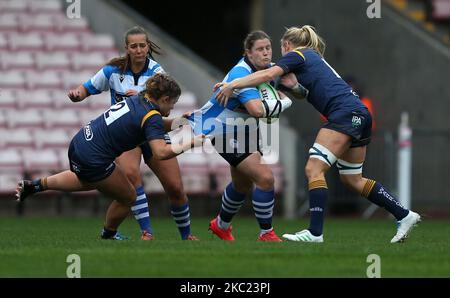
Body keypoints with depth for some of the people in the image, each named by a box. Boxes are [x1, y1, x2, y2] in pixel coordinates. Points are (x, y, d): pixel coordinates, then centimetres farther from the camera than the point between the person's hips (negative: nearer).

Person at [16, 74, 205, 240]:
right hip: (93, 161, -9)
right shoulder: (152, 117, -18)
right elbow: (160, 152, -31)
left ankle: (35, 185, 35)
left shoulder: (137, 99, 6)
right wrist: (191, 143, -23)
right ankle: (108, 236, 34)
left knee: (87, 182, 41)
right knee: (128, 198, 14)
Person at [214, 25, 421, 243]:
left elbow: (267, 74, -8)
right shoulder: (314, 58, 30)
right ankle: (404, 216, 18)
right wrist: (294, 84, 0)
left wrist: (231, 85, -7)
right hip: (360, 116, 9)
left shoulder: (296, 55, 4)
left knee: (314, 169, -14)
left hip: (345, 113, -9)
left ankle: (315, 232, -22)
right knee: (352, 179, 15)